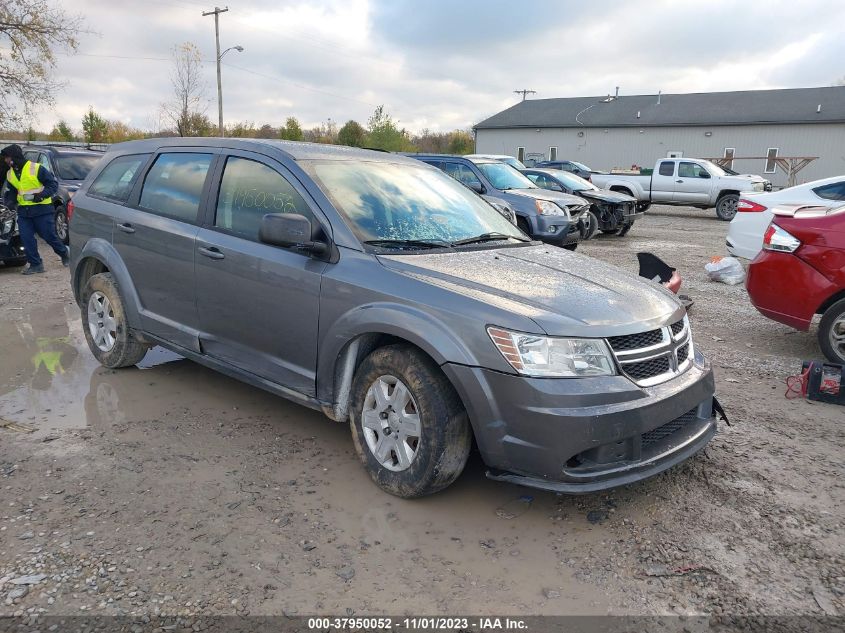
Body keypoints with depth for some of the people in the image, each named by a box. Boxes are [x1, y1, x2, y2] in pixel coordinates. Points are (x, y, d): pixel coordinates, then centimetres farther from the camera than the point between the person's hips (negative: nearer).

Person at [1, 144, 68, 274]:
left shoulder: (36, 168, -10)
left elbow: (53, 184, -9)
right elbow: (11, 191, 23)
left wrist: (42, 195, -22)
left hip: (41, 209, -6)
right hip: (23, 211, 6)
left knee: (49, 235, 0)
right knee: (26, 239, 0)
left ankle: (64, 252, 26)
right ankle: (35, 264, 7)